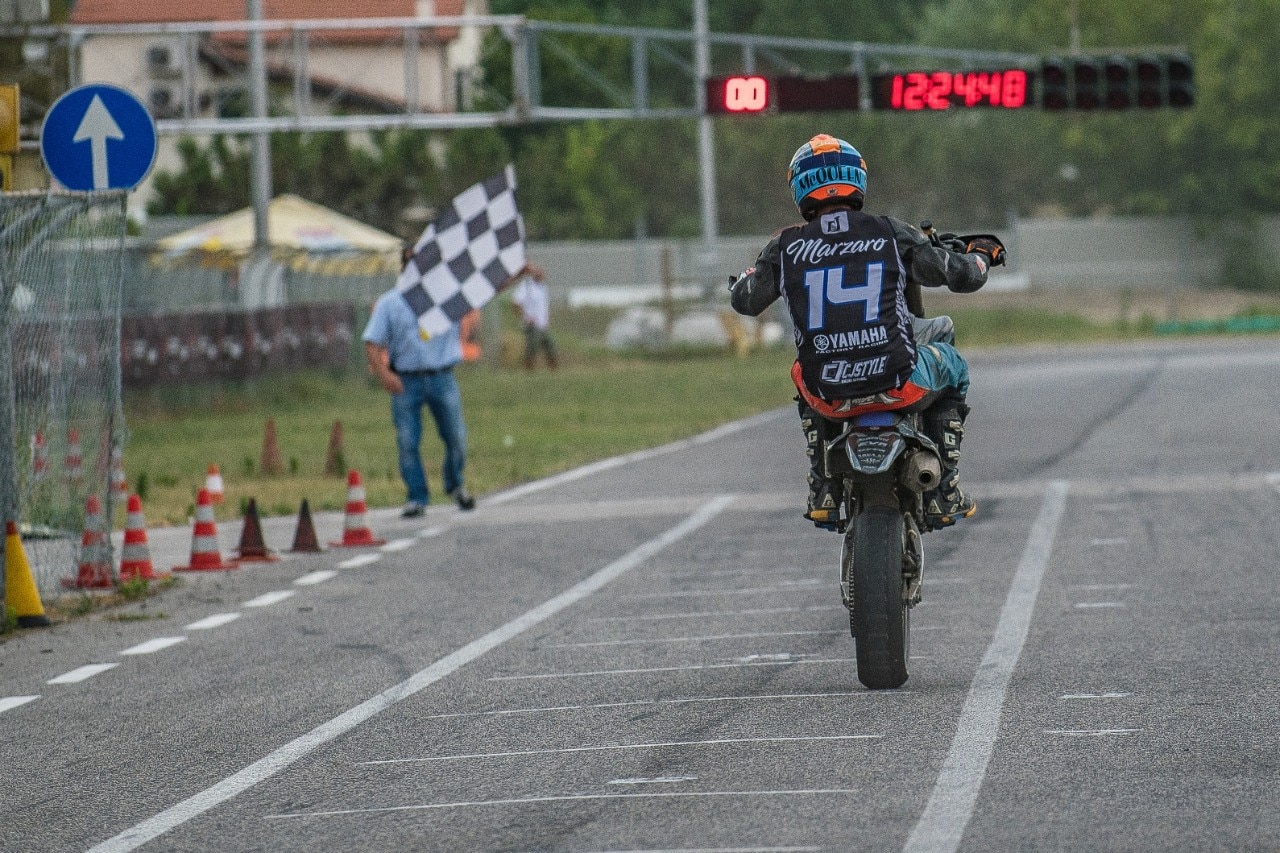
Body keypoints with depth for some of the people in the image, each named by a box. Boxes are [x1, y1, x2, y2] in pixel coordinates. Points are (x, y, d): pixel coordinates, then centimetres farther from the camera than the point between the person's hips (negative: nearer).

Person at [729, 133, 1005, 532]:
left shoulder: (785, 247, 1)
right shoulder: (892, 233, -1)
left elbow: (745, 300, 17)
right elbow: (962, 275, 6)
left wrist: (740, 281, 41)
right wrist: (981, 255, 31)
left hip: (830, 399, 2)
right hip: (900, 385, -1)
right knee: (951, 366, 31)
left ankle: (822, 493, 29)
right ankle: (944, 492, 24)